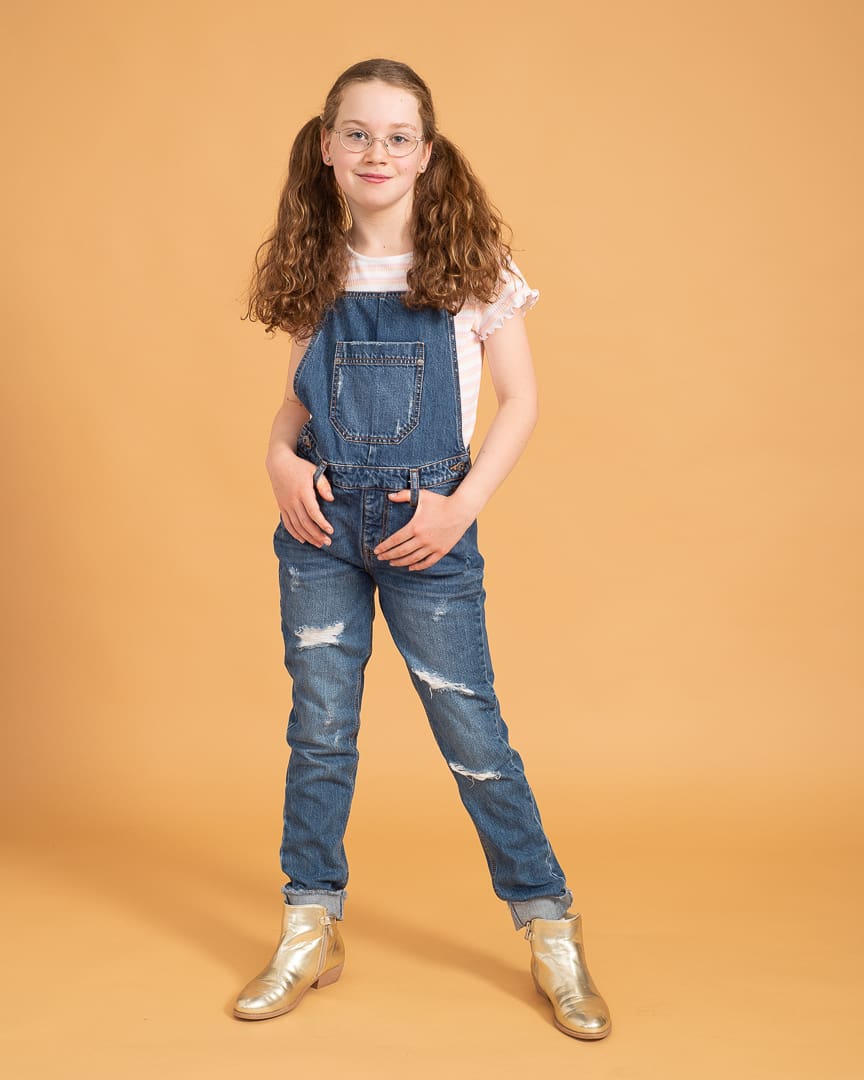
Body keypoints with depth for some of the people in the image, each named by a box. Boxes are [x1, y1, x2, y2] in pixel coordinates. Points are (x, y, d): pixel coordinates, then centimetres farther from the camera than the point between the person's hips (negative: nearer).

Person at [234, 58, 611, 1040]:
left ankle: (549, 928, 18)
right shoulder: (317, 273, 6)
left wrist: (463, 506, -12)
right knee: (319, 729, 8)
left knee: (469, 729, 1)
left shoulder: (469, 264, -2)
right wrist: (280, 458, -6)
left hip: (423, 526, -3)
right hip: (319, 522, 3)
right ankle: (310, 931, 23)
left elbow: (519, 401, -1)